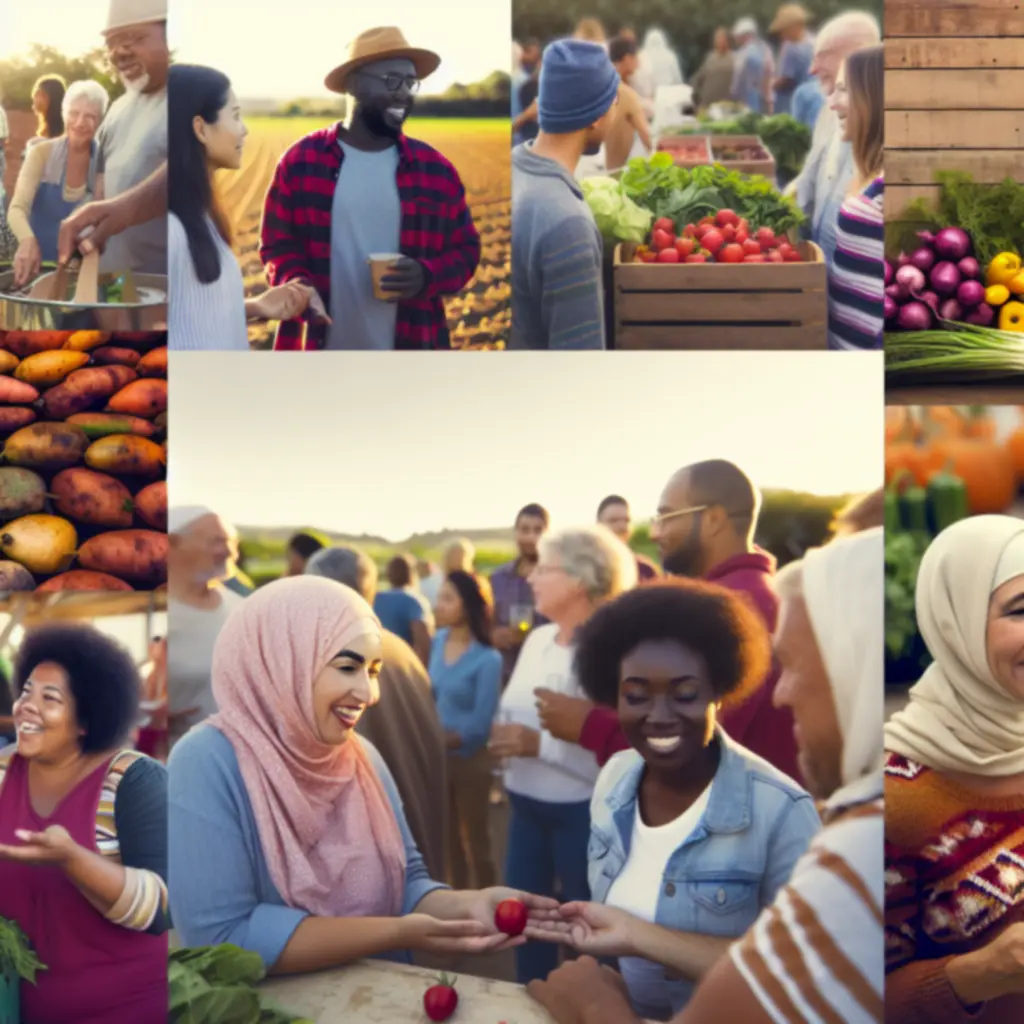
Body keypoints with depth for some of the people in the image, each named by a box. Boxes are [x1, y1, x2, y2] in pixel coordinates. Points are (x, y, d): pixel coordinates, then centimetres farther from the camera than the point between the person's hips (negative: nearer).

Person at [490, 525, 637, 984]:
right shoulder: (537, 639, 7)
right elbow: (512, 710, 17)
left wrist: (541, 743, -23)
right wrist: (505, 737, -6)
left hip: (582, 811, -7)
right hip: (526, 804, 8)